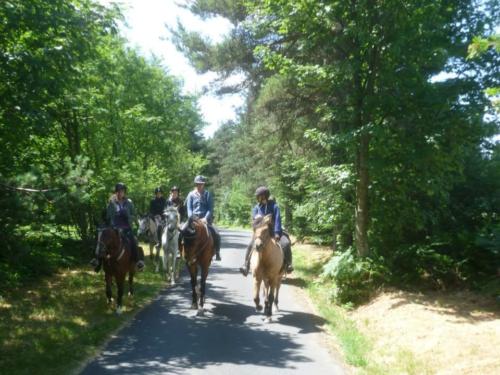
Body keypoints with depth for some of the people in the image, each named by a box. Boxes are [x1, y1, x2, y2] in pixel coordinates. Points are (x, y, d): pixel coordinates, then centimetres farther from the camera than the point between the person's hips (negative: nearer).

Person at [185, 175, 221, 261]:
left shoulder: (208, 195, 7)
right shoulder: (191, 195, 8)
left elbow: (210, 209, 0)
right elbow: (189, 209, 3)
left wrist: (206, 218, -16)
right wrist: (191, 219, -14)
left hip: (206, 220, 0)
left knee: (216, 235, -17)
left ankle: (217, 253, -3)